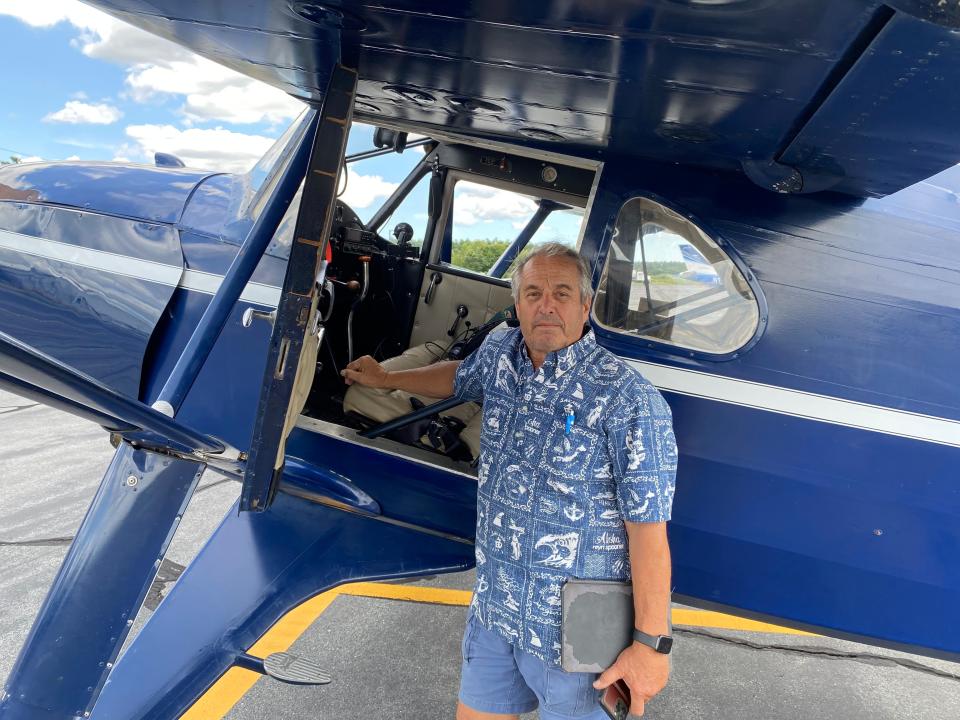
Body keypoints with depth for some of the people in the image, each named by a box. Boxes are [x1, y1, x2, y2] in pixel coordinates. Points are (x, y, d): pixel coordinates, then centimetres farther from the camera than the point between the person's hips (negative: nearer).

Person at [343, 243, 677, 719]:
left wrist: (650, 643, -17)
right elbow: (460, 377, 22)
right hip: (493, 608, 6)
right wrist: (387, 379, 32)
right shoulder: (500, 354, -2)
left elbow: (648, 529, -20)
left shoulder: (629, 401, -20)